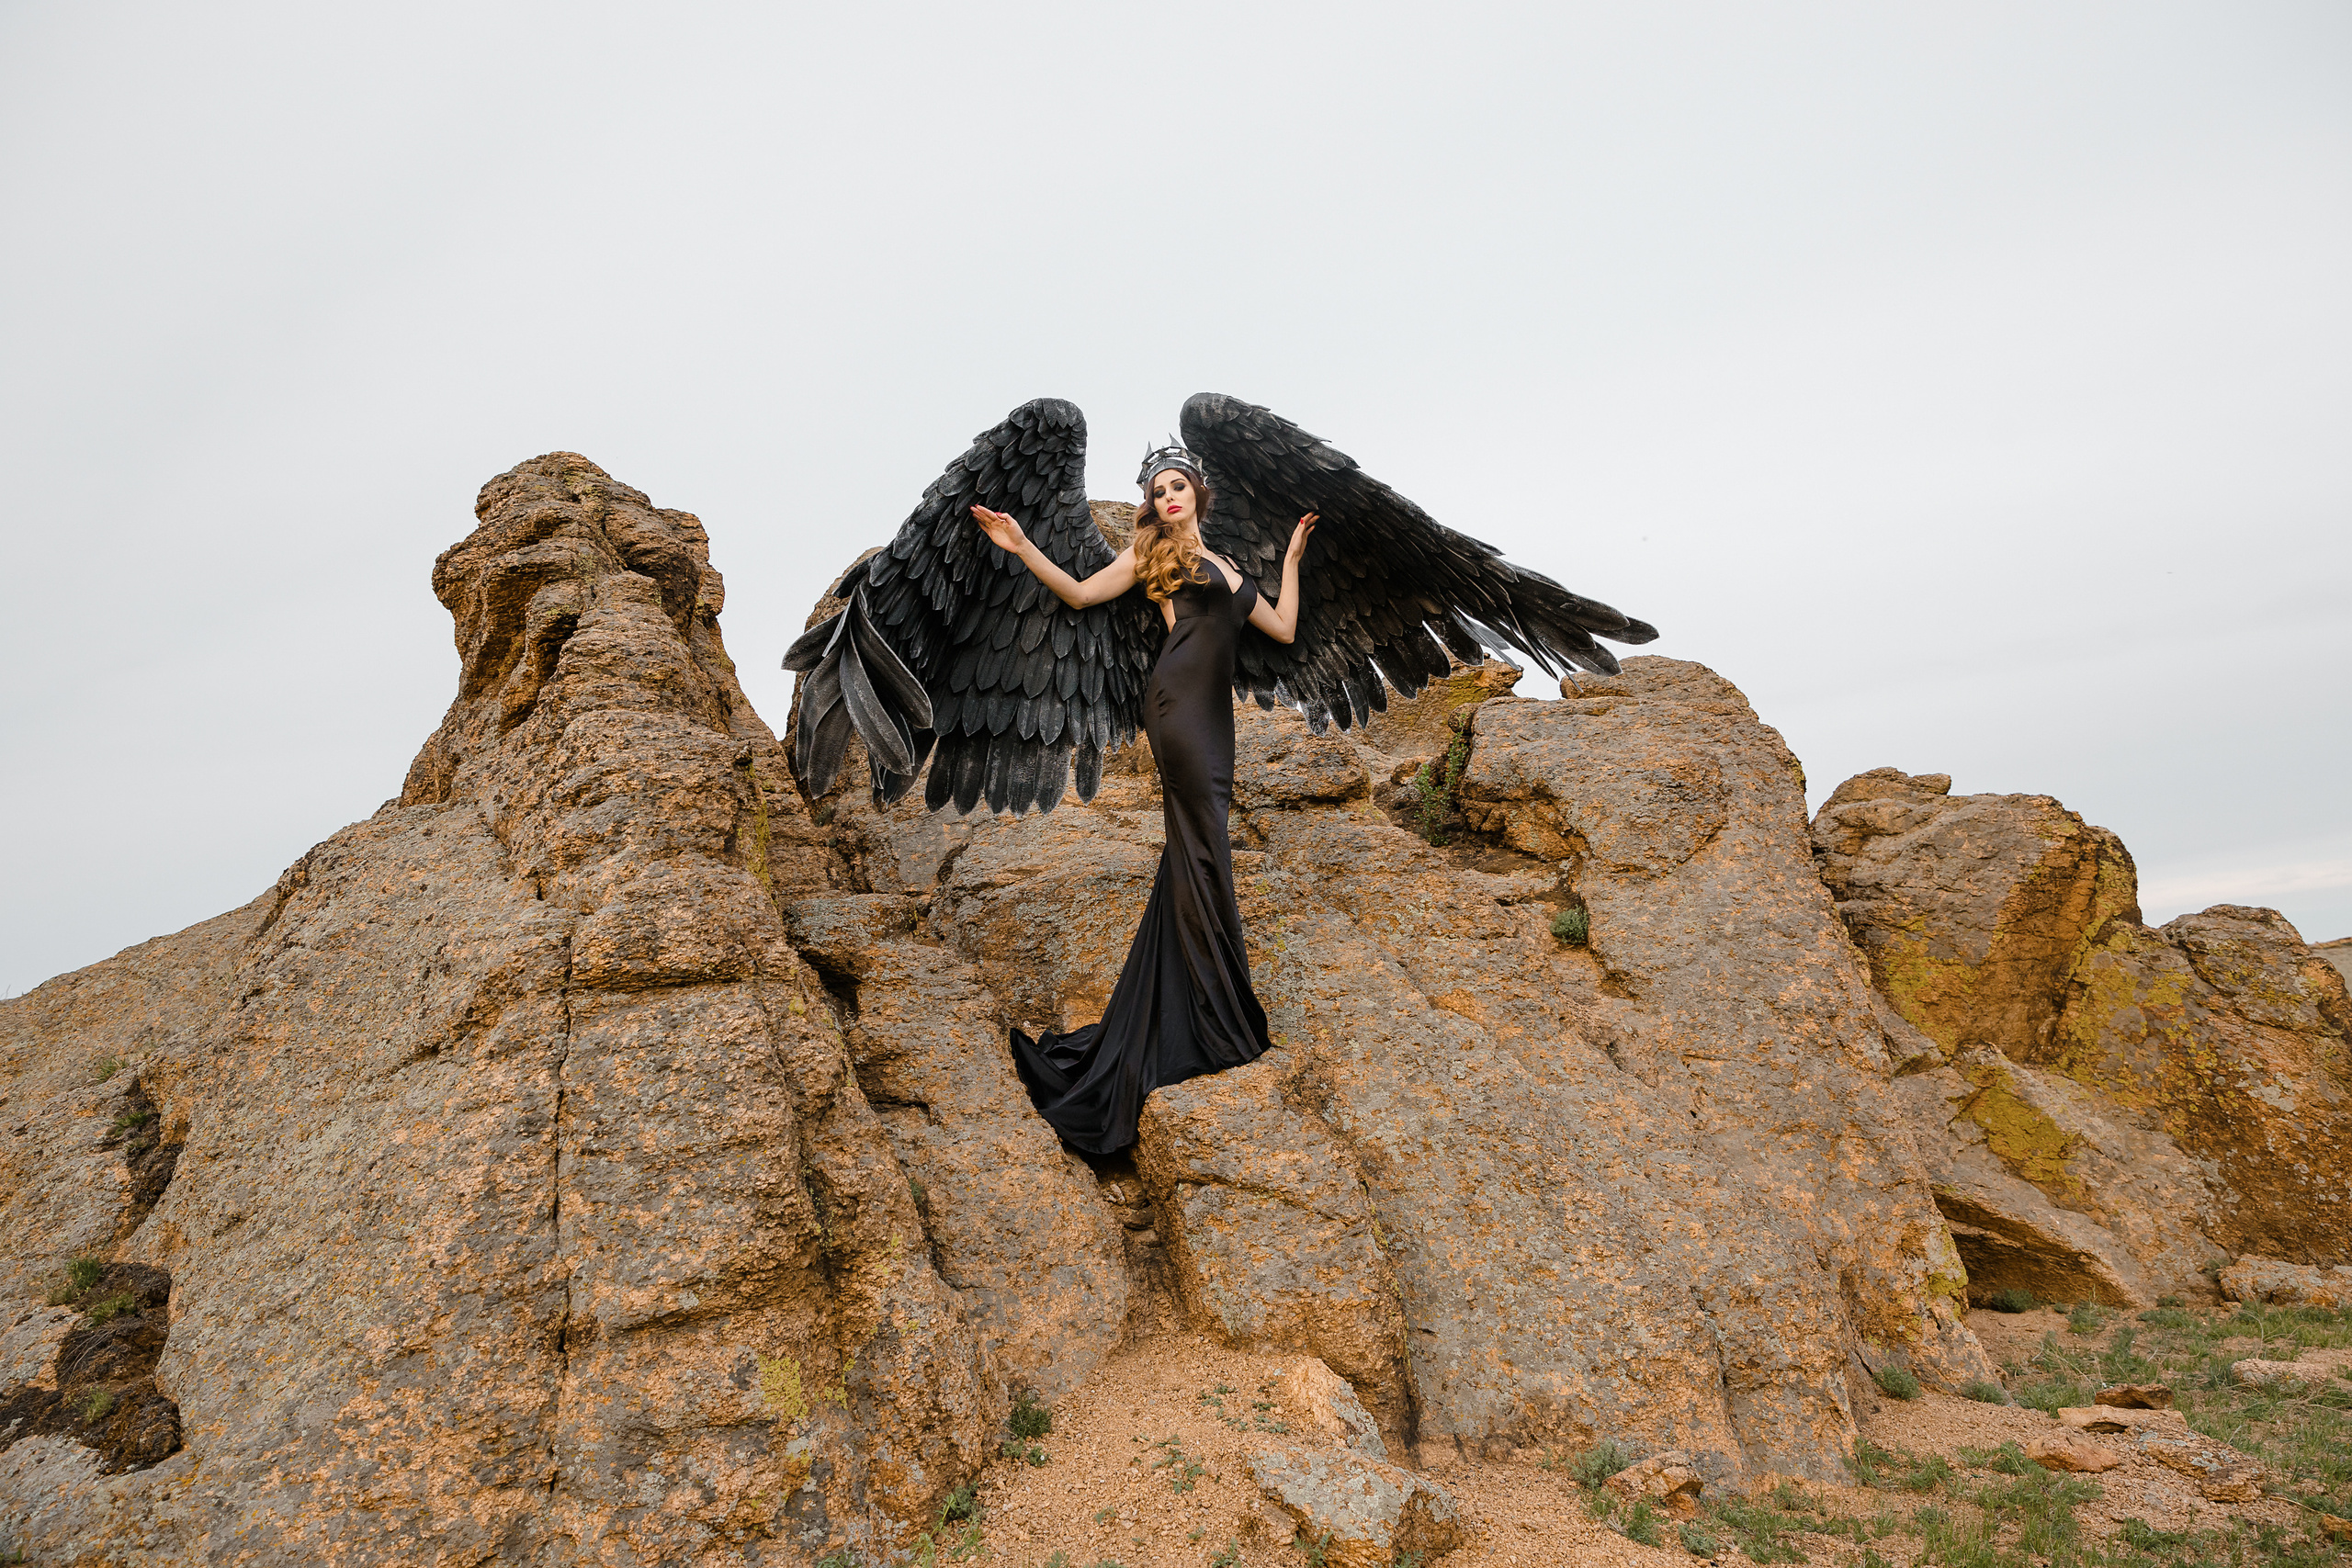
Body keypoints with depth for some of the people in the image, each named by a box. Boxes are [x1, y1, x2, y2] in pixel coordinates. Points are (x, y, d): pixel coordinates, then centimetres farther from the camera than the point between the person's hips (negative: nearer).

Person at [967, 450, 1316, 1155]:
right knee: (1203, 855, -8)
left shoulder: (1227, 571, 26)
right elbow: (1080, 593, 7)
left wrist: (1292, 557, 30)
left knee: (1192, 859, 8)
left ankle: (1161, 1034, 17)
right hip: (1177, 702, -6)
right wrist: (1024, 548, -1)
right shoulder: (1152, 552, 12)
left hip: (1212, 714, 6)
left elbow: (1284, 629, 23)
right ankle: (1223, 1024, -1)